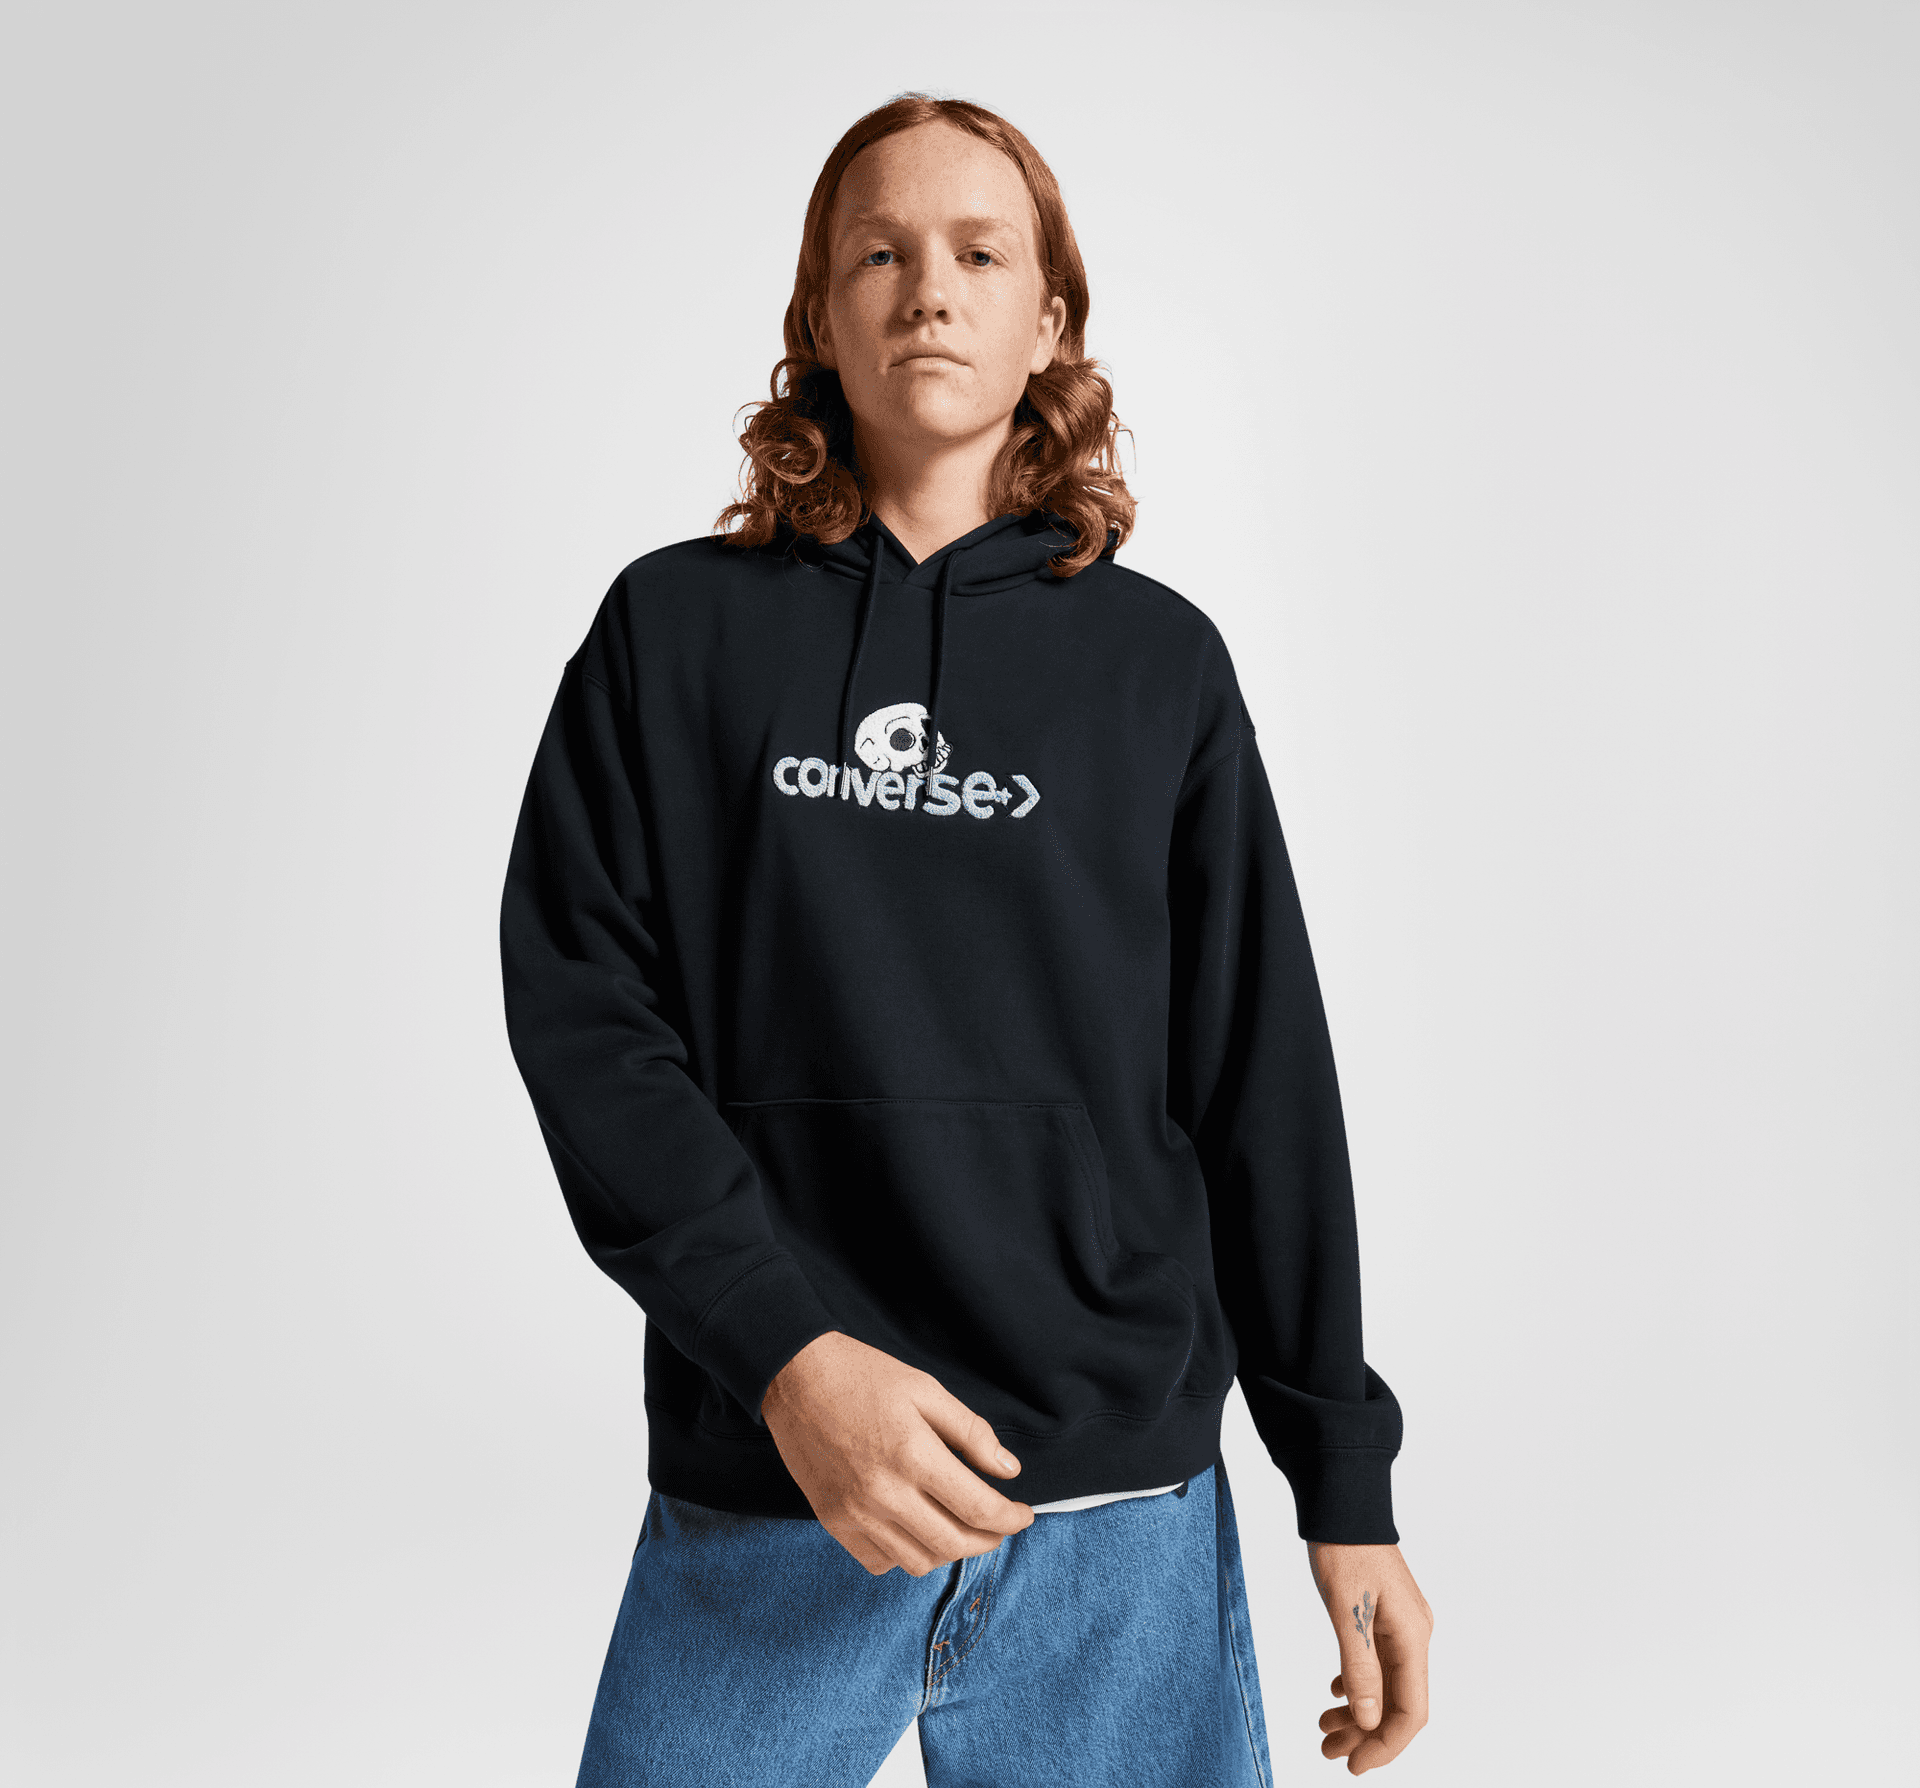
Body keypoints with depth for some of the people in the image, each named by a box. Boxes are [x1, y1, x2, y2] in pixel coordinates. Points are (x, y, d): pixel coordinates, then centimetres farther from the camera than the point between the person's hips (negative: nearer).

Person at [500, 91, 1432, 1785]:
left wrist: (1347, 1484, 5)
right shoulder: (678, 629, 5)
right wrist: (781, 1351, -15)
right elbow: (578, 1005, -3)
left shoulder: (1158, 661, 7)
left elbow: (1263, 1081, 6)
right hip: (757, 1499, 0)